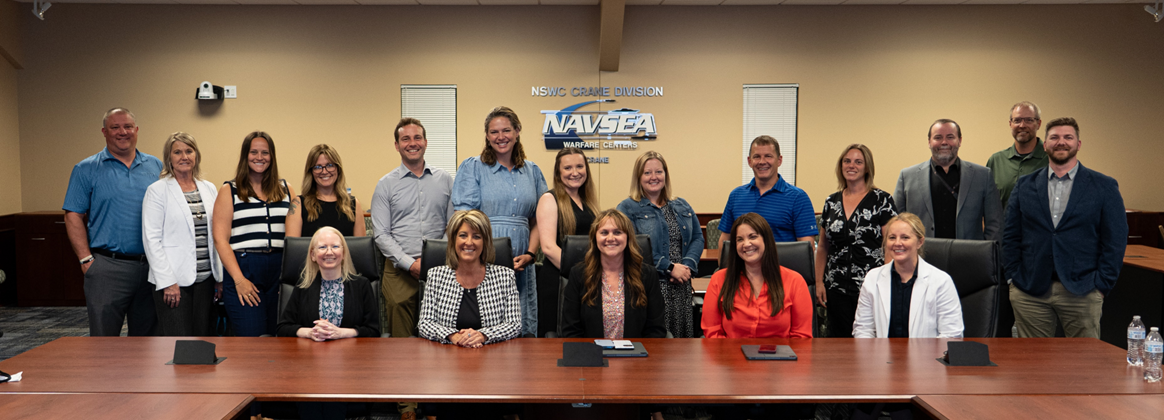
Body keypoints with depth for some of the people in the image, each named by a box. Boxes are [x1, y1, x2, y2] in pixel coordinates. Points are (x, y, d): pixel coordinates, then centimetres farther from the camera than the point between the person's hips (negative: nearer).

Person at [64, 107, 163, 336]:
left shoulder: (156, 167, 11)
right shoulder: (86, 169, 3)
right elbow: (73, 216, 0)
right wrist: (86, 259, -8)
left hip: (151, 266, 3)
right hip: (107, 268, -3)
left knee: (147, 336, 11)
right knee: (104, 337, 0)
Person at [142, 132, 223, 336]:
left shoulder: (209, 189, 12)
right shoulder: (157, 191, -3)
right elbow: (151, 239, -7)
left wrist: (220, 276, 8)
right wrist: (167, 282, -13)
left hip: (206, 278, 5)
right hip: (174, 281, -5)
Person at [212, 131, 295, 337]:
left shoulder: (286, 190, 14)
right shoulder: (230, 191, 6)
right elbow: (220, 239, -1)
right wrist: (239, 279, -11)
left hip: (280, 270, 3)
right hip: (243, 268, -3)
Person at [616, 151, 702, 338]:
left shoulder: (682, 207, 19)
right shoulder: (628, 208, 1)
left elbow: (698, 237, 13)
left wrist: (688, 265, -7)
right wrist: (670, 268, -13)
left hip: (681, 287, 5)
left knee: (682, 335, 3)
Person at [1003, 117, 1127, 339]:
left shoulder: (1105, 187, 4)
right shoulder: (1024, 185, 9)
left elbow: (1116, 240, 2)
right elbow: (1010, 235, 9)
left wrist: (1101, 285, -5)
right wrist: (1013, 278, 0)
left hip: (1081, 293, -1)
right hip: (1030, 294, 1)